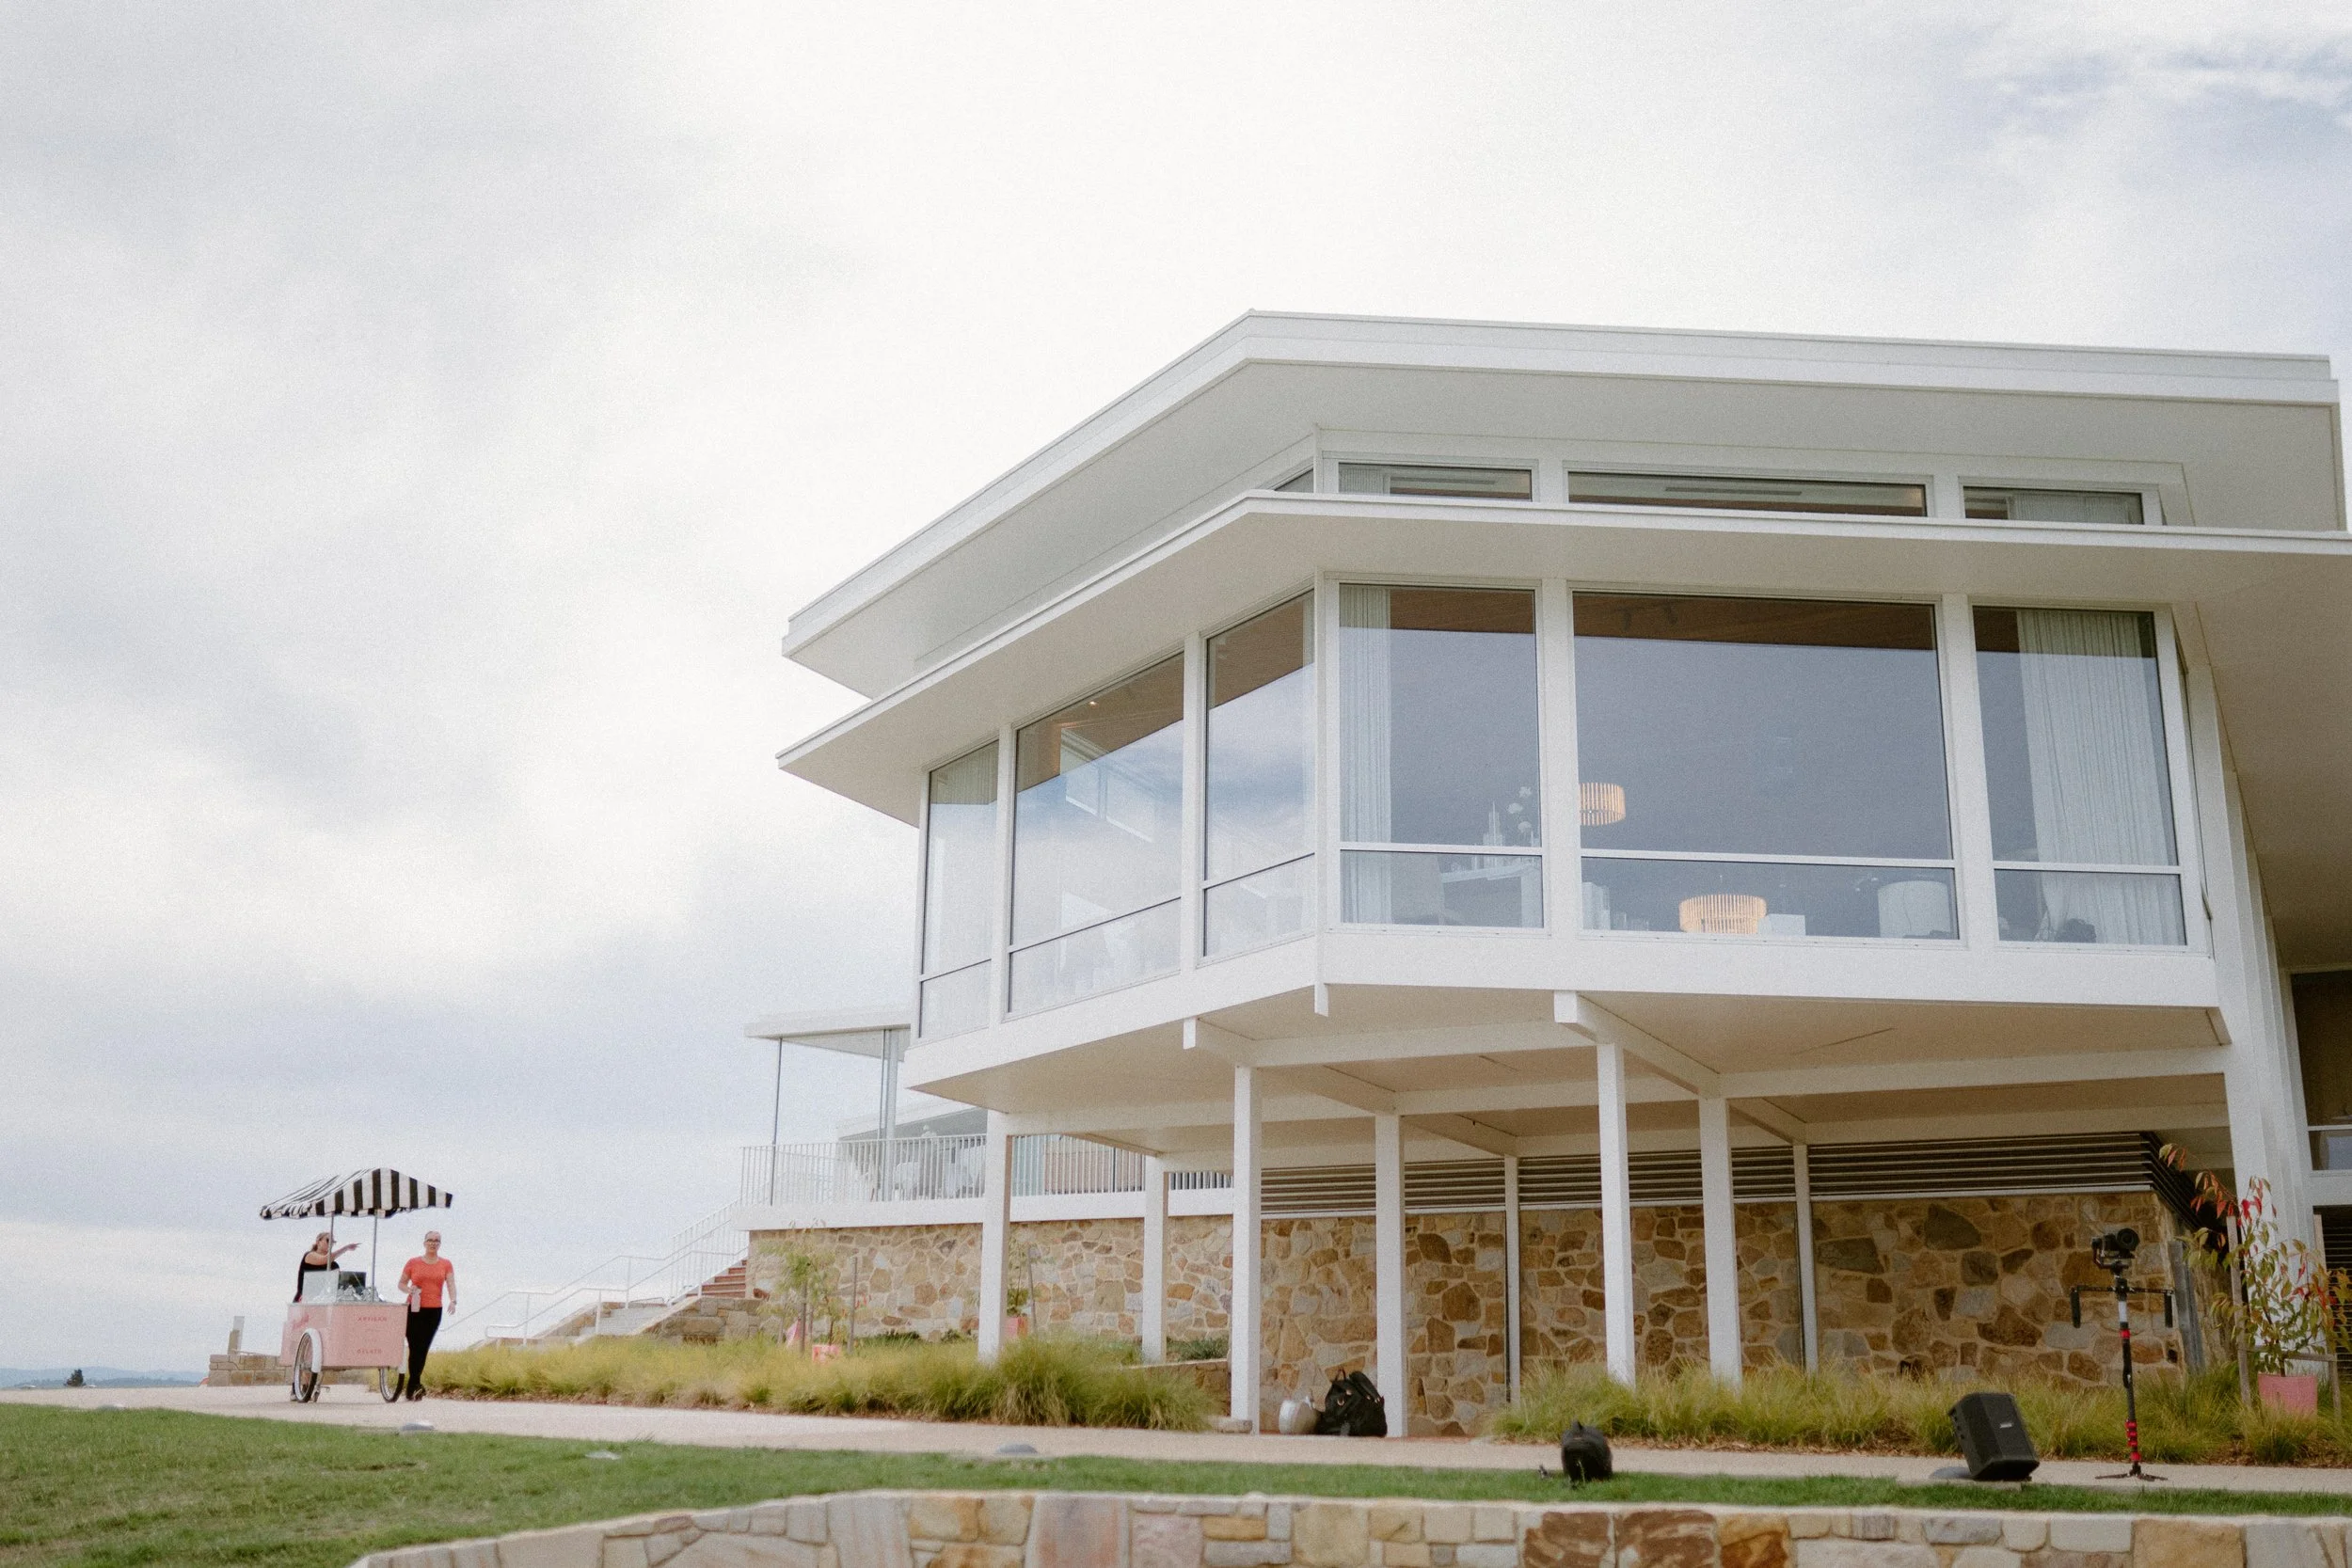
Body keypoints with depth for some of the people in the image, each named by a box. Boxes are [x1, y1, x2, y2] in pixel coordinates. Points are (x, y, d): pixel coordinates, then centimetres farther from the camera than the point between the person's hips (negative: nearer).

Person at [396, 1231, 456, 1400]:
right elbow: (401, 1283, 12)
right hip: (414, 1310, -1)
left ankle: (412, 1387, 10)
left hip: (434, 1311, 1)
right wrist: (409, 1289, -11)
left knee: (423, 1349, 2)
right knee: (415, 1347, -10)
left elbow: (451, 1284, -3)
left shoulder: (446, 1264, 8)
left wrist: (453, 1300, -21)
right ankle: (415, 1385, -9)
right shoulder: (413, 1263, 5)